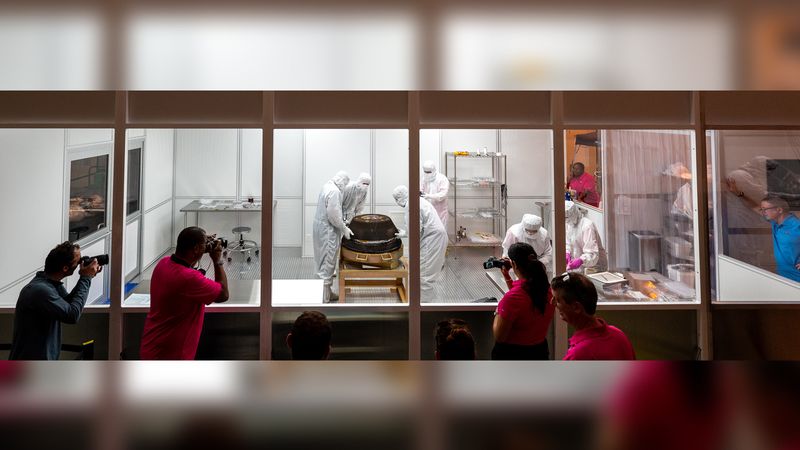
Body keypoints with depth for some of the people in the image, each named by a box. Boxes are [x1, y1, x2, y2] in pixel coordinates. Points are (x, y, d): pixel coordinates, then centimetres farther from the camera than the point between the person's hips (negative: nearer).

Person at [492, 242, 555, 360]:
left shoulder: (512, 297, -29)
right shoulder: (548, 289, -7)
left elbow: (499, 337, -21)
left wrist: (497, 314, -5)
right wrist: (507, 277, 13)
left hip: (511, 355, -6)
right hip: (540, 351, 6)